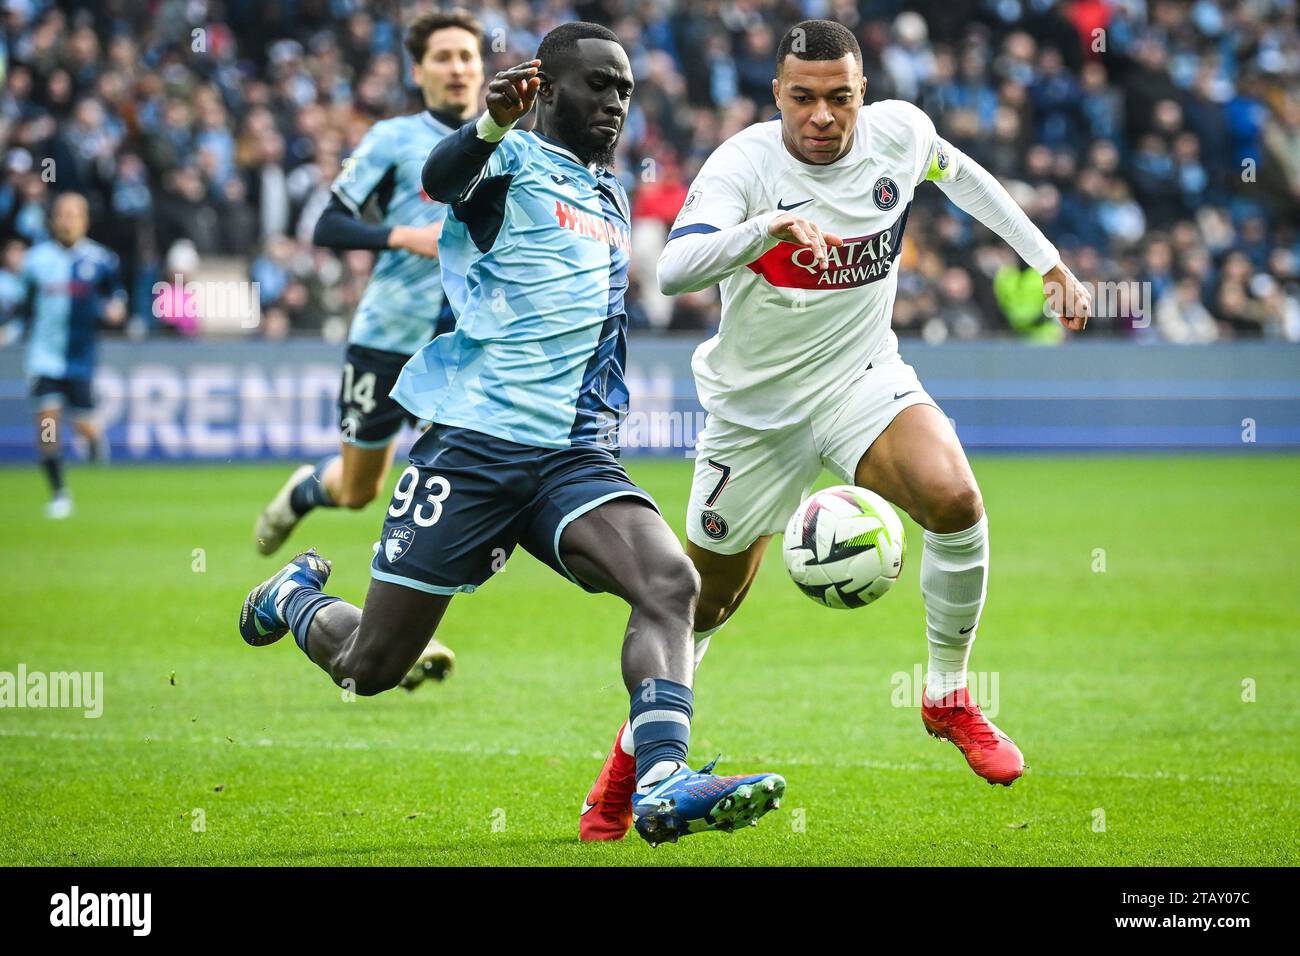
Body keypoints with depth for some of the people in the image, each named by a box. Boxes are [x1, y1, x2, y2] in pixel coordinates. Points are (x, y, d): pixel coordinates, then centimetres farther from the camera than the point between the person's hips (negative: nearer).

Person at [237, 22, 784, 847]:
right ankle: (294, 596, 37)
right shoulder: (514, 160, -4)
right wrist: (492, 126, -50)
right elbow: (441, 176, -30)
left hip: (575, 455, 6)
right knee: (368, 668, 3)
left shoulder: (612, 196, 20)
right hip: (474, 441, -6)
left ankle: (661, 781, -36)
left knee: (671, 582, -24)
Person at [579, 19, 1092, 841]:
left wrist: (1048, 260, 18)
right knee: (707, 598, 9)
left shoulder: (900, 132, -10)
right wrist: (769, 227, -56)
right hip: (756, 405, -2)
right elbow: (673, 270, -39)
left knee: (954, 500, -27)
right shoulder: (743, 165, -23)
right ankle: (638, 747, 36)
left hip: (863, 375, 2)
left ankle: (948, 696, -5)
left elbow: (955, 171, 16)